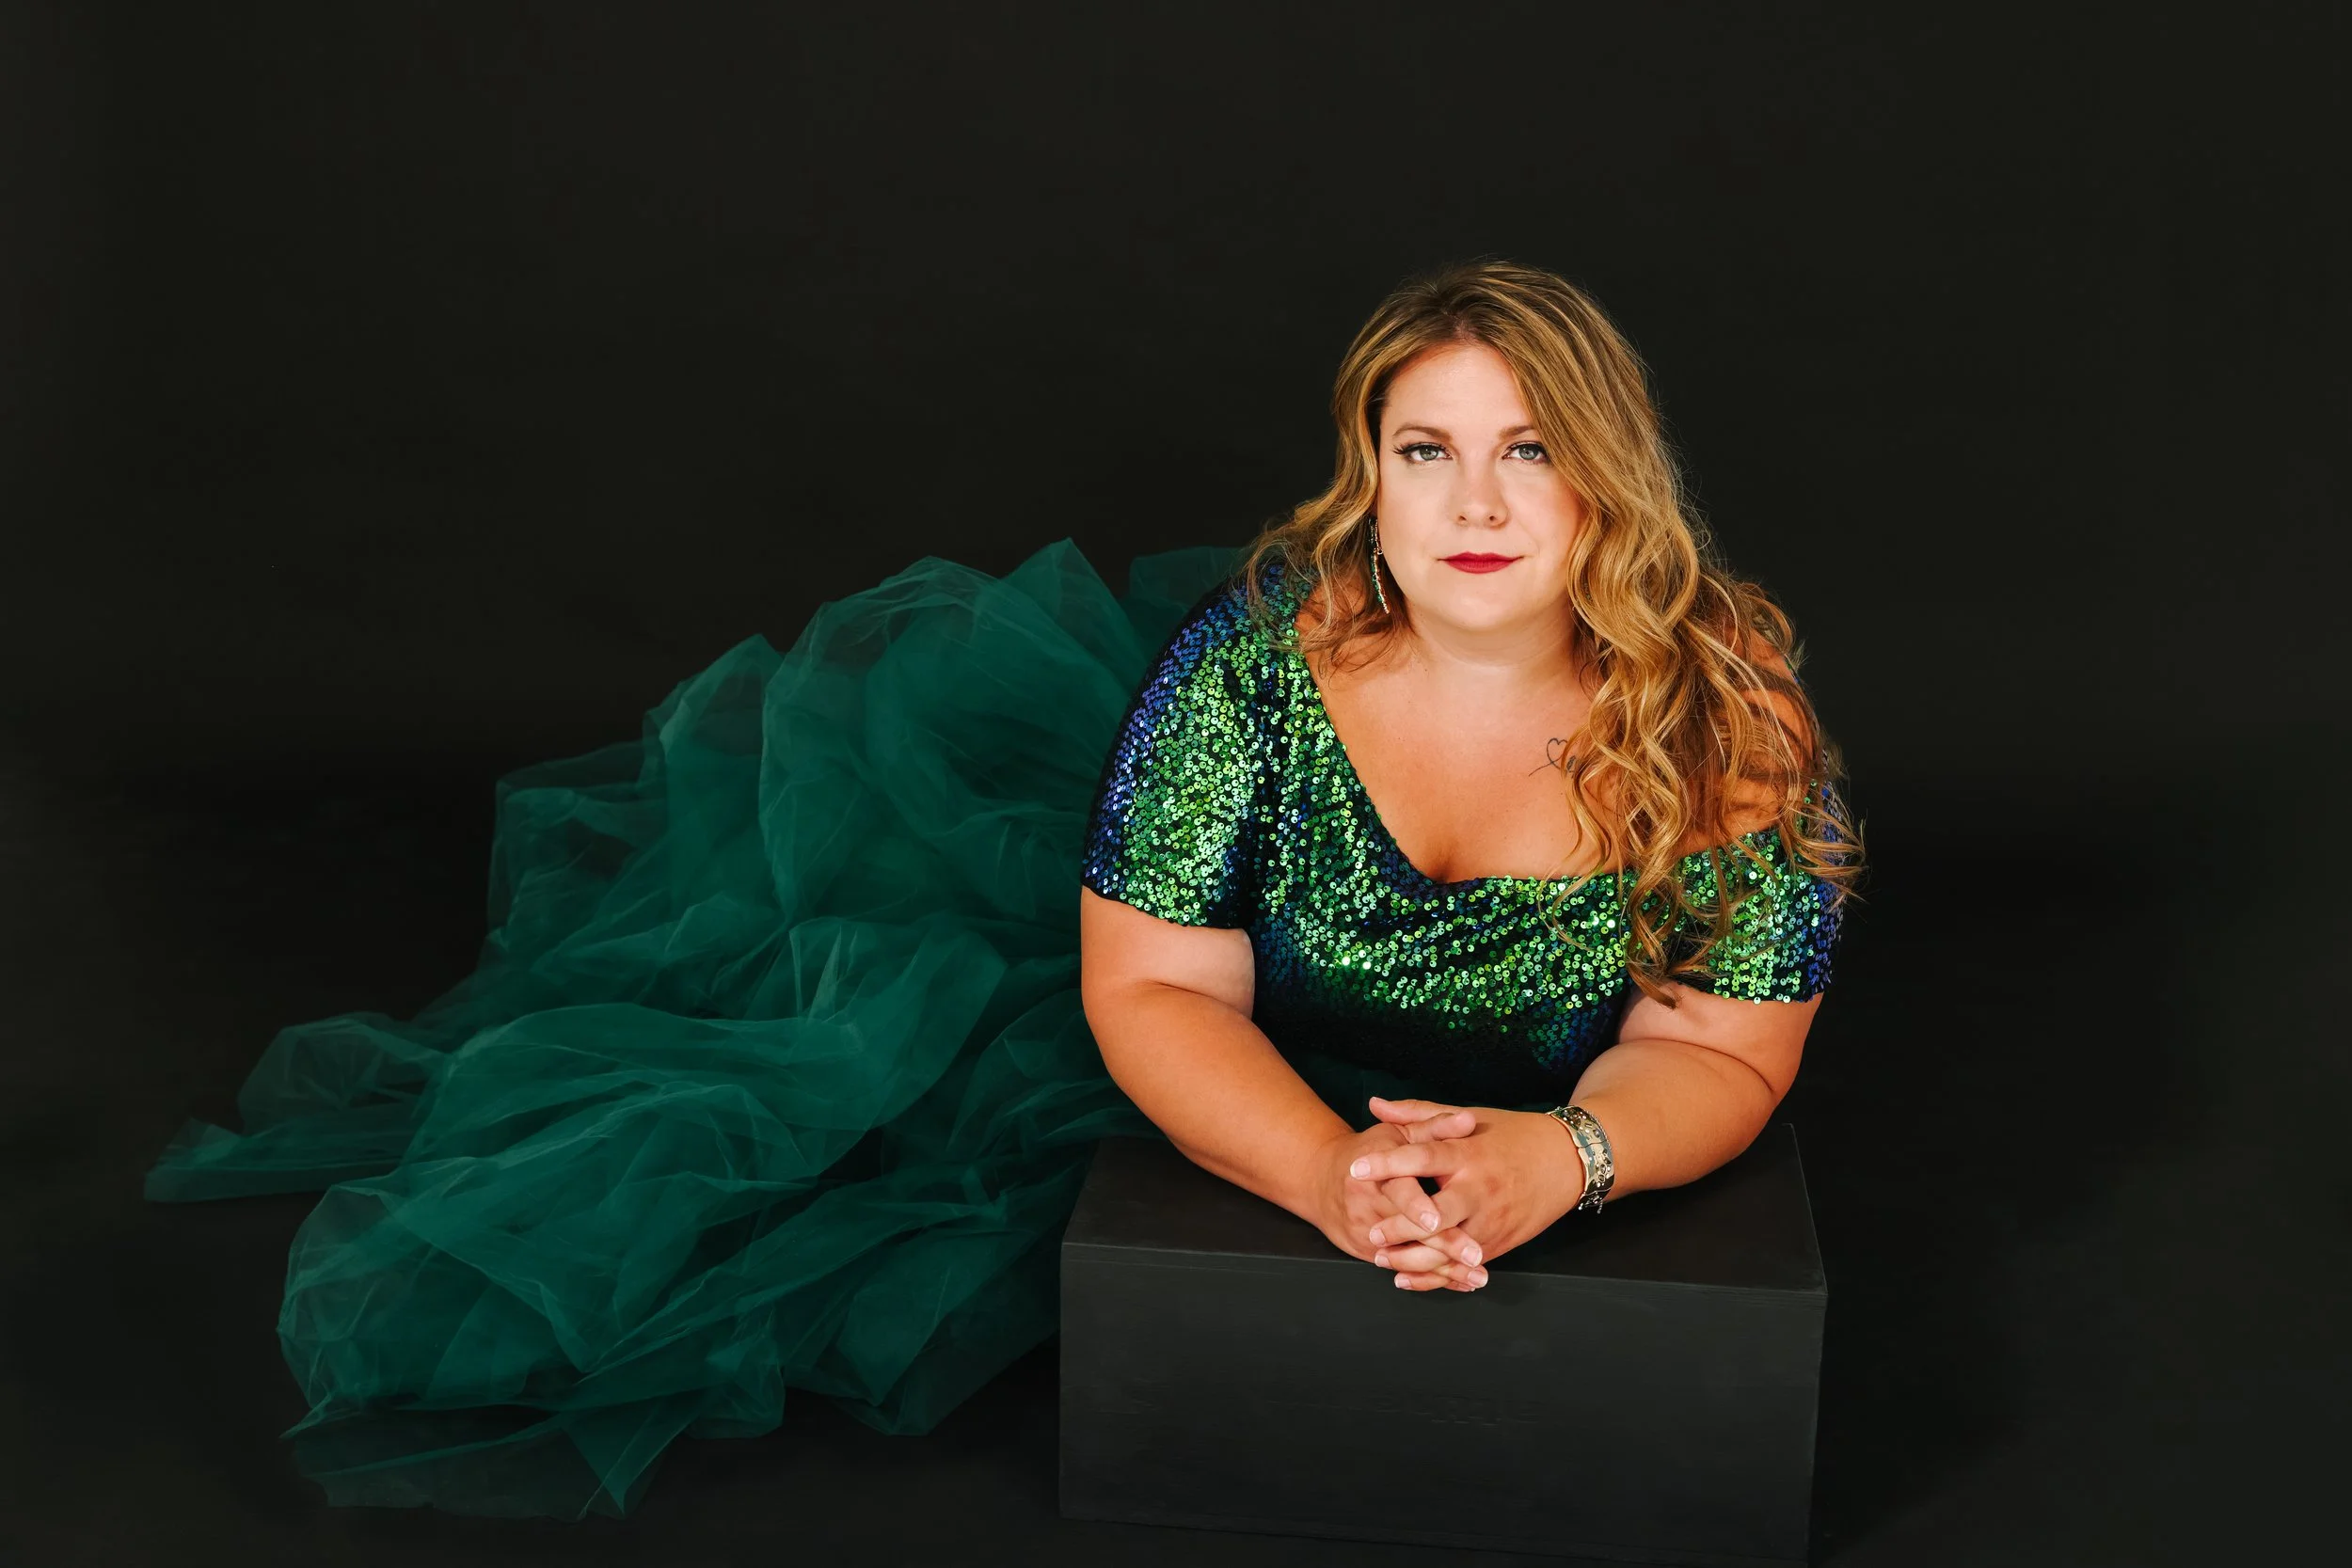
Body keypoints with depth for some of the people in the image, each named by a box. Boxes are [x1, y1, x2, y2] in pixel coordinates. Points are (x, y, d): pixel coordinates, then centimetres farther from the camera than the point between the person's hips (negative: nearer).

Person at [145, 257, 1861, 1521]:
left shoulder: (1732, 708, -26)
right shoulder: (1263, 650, -29)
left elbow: (1721, 1054, -20)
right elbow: (1153, 990, -26)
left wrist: (1555, 1159, -42)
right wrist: (1334, 1173, -44)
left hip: (1545, 1130, 1)